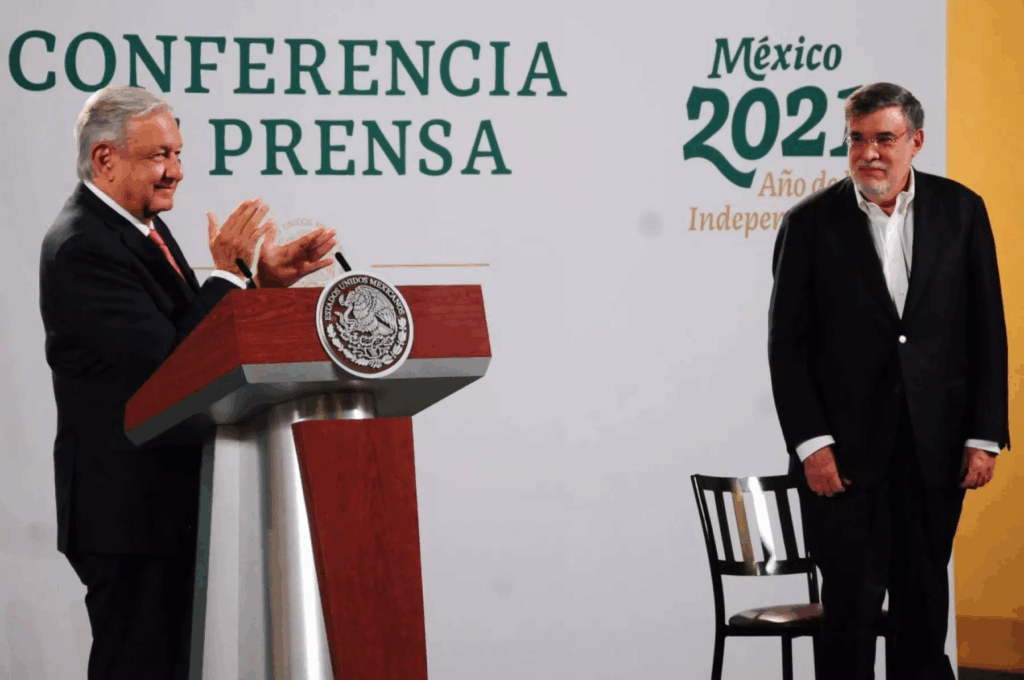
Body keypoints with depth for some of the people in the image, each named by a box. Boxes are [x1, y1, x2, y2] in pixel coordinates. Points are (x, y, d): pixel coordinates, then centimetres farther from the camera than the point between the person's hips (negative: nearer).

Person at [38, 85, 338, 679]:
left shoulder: (139, 226, 12)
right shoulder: (82, 247, -18)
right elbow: (166, 362, -24)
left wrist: (263, 281, 1)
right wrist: (229, 271, -20)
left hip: (168, 497, 10)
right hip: (129, 509, -10)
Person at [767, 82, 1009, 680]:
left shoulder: (960, 210, 3)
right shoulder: (811, 222, -2)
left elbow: (987, 331, 3)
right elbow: (787, 344, -3)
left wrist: (985, 435, -2)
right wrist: (810, 443, -10)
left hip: (935, 445, 2)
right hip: (847, 447, -2)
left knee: (924, 598, 9)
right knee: (852, 601, 0)